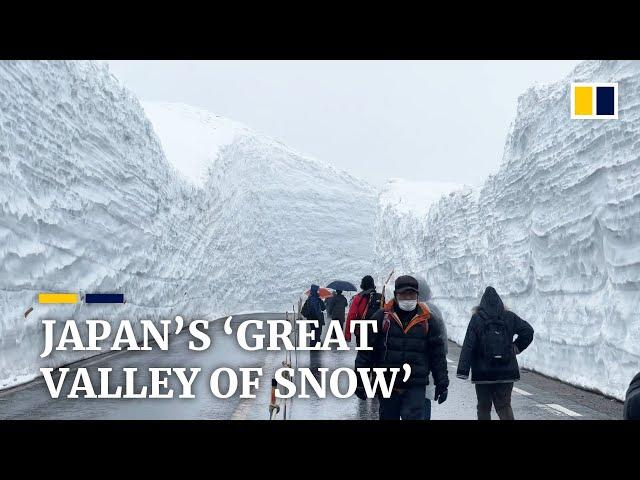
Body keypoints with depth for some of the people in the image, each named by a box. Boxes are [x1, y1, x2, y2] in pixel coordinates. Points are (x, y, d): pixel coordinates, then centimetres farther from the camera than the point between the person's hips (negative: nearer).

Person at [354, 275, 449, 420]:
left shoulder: (427, 320, 4)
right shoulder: (382, 317, -1)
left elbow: (438, 354, 8)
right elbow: (366, 351, 1)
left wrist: (442, 384, 6)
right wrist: (360, 382, 0)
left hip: (416, 387, -1)